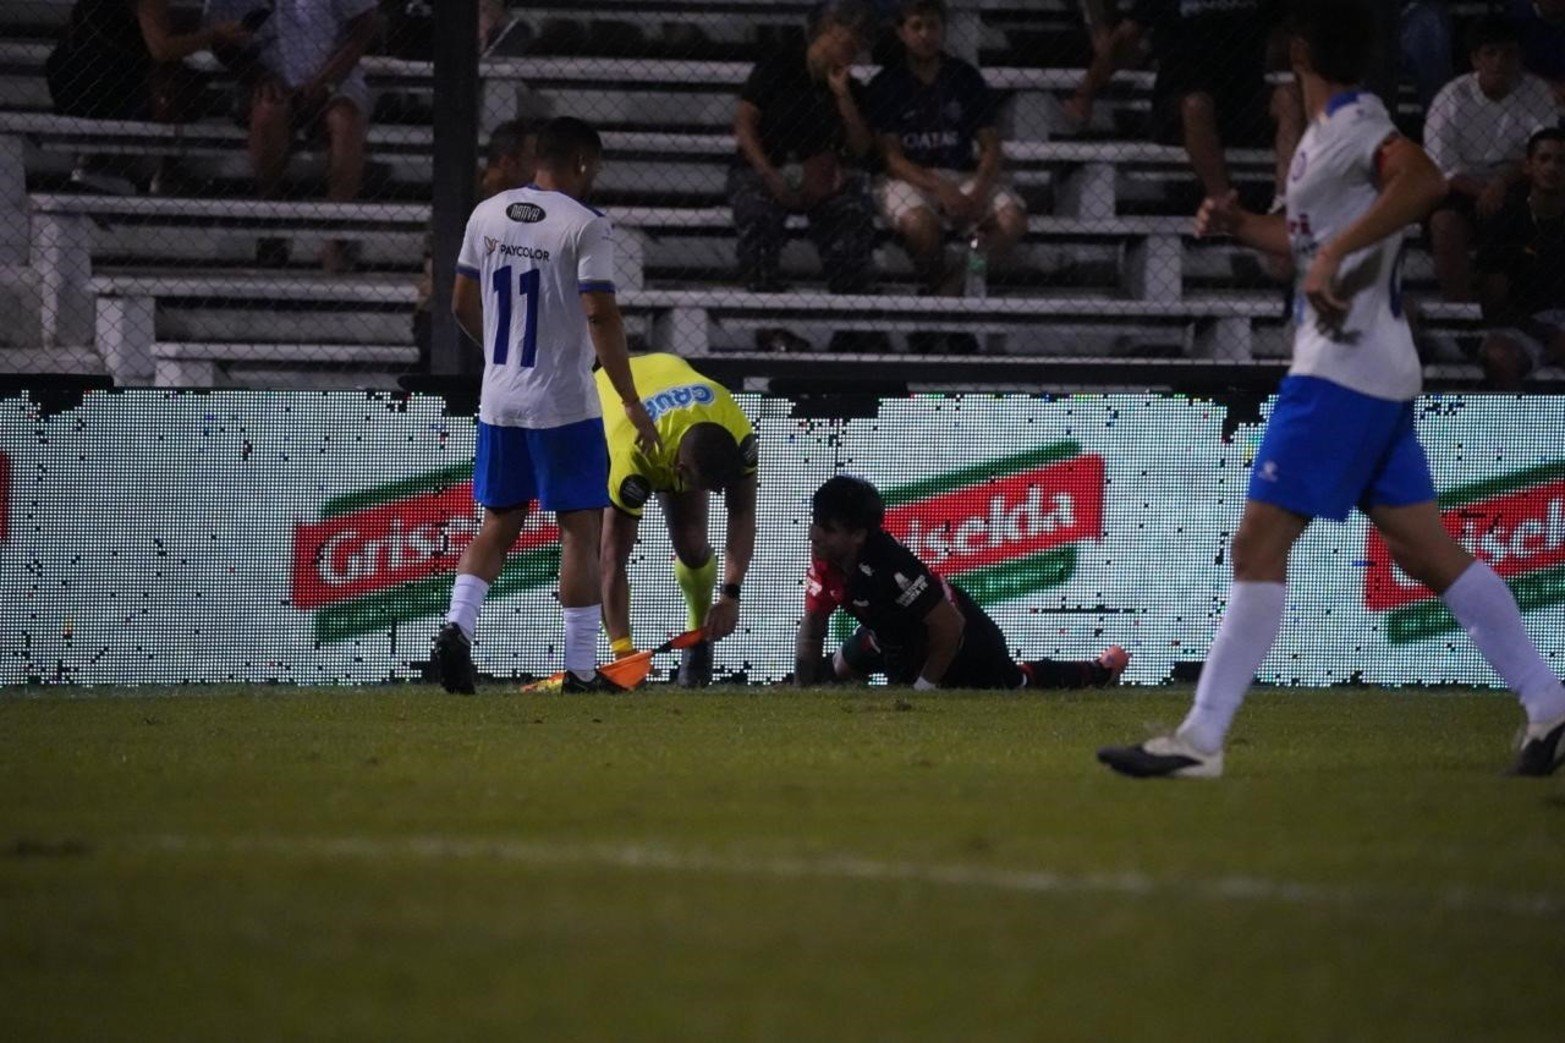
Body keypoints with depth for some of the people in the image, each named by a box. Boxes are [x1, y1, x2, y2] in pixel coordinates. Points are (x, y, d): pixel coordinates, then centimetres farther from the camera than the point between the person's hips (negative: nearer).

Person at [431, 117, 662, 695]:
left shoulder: (488, 215, 6)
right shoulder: (585, 226, -11)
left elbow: (462, 304, 14)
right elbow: (600, 315, -18)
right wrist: (632, 403, -13)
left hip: (498, 402, 5)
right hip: (564, 404, -5)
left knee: (499, 523, 15)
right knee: (580, 528, 2)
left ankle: (456, 627, -5)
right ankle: (580, 670, 1)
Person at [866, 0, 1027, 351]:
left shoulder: (966, 78, 6)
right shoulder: (886, 85, -1)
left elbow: (991, 147, 5)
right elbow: (891, 157, -7)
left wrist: (978, 194, -16)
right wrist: (941, 190, -21)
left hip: (963, 174, 3)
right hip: (908, 178, -3)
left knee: (1012, 220, -25)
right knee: (920, 224, -38)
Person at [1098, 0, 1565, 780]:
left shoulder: (1349, 126, -13)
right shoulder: (1331, 131, 16)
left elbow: (1423, 180, -33)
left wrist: (1335, 252, -35)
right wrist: (1239, 225, 15)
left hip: (1342, 367, -10)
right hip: (1380, 372, 10)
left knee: (1259, 540, -10)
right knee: (1424, 548, 10)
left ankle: (1201, 740, -11)